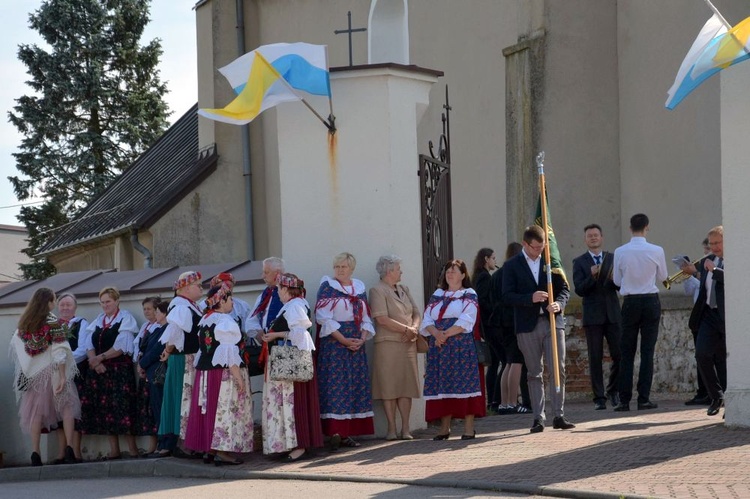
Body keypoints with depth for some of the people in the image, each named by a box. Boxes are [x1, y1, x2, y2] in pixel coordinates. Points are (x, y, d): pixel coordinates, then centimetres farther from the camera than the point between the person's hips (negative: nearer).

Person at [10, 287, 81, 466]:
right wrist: (63, 376, -14)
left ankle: (35, 453, 0)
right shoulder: (53, 323, -10)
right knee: (67, 406, 7)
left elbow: (15, 345, 8)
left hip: (32, 374, 4)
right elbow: (59, 352, -15)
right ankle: (69, 450, -5)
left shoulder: (24, 324, 5)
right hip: (51, 371, -4)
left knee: (36, 411, 6)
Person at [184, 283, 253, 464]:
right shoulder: (225, 321, -14)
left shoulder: (204, 320, 11)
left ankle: (209, 450, 14)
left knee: (210, 409, 11)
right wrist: (238, 376, -18)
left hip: (204, 370, 8)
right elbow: (229, 353, -19)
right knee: (225, 409, -5)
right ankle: (222, 451, -6)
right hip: (224, 373, -8)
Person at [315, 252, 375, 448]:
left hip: (356, 343, 5)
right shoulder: (327, 286, -2)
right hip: (333, 342, -5)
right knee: (335, 386, -9)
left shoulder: (359, 288, 13)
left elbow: (366, 318, 14)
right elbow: (324, 318, -10)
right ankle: (335, 432, -11)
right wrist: (344, 340, -16)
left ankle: (347, 433, 5)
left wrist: (362, 338, -5)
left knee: (356, 386, 2)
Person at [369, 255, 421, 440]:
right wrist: (406, 330, -11)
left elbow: (416, 313, 16)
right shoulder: (377, 291, -4)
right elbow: (382, 319, -14)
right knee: (389, 387, -4)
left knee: (407, 386, 3)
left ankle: (405, 428, 5)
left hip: (408, 344, 6)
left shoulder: (403, 290, 19)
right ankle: (391, 428, 0)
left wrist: (414, 329, -5)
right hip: (388, 344, -6)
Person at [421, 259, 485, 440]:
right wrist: (436, 333, -12)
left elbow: (466, 321, -9)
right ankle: (444, 428, 7)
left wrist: (447, 334, -16)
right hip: (439, 347, 4)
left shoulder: (469, 295, 4)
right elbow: (427, 320, 8)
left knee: (465, 383, -8)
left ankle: (469, 428, -7)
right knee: (441, 384, 2)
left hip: (462, 347, -4)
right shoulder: (437, 295, 18)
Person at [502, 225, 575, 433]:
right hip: (528, 325, -1)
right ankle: (538, 418, 6)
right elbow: (507, 295, -4)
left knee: (558, 370, -3)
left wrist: (558, 304, -13)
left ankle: (559, 416, 1)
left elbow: (564, 289, 8)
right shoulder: (511, 266, 3)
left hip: (553, 321, 1)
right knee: (535, 373, 3)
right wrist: (530, 298, -19)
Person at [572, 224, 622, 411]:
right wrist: (591, 276, -20)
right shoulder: (579, 262, 4)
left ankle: (612, 390, 20)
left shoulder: (613, 259, 11)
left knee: (619, 355, -1)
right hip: (593, 316, -2)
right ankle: (599, 398, 3)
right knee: (595, 358, -1)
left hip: (612, 314, 2)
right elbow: (579, 290, -4)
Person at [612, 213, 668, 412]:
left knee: (626, 352, 6)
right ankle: (644, 399, 1)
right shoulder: (656, 251, -7)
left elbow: (617, 281, 4)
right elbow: (662, 277, 7)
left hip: (630, 302, 0)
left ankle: (624, 400, 2)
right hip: (651, 302, 0)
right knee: (648, 351, 3)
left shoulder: (620, 252, -5)